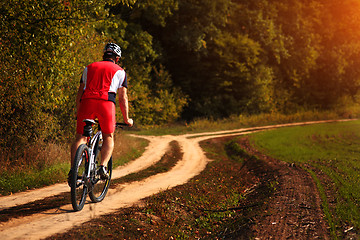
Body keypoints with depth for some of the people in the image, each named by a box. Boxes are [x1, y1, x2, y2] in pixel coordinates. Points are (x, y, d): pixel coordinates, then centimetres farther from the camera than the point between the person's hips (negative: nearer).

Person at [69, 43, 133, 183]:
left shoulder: (89, 68, 28)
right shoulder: (120, 72, 20)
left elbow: (80, 93, 27)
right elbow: (123, 98, 19)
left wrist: (77, 113, 35)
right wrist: (126, 120, 26)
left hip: (86, 102, 2)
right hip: (106, 102, -2)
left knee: (80, 137, 7)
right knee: (108, 137, 13)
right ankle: (103, 167, -7)